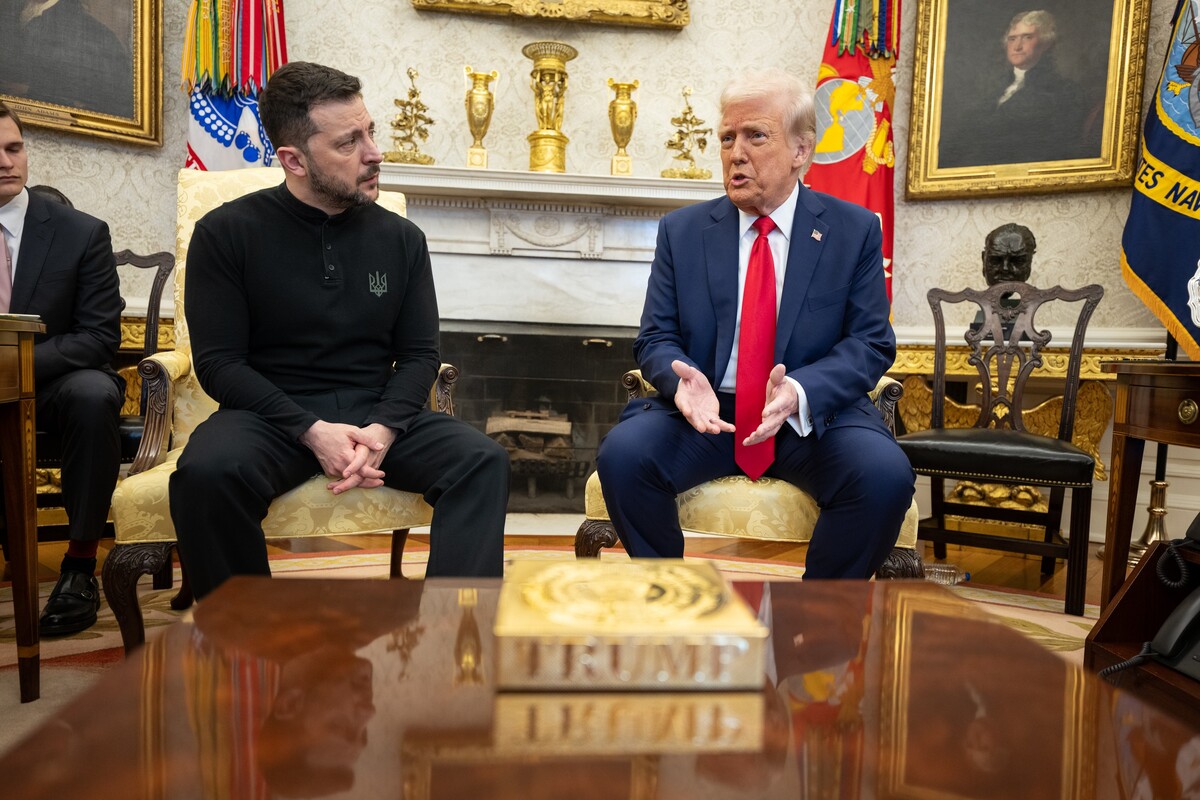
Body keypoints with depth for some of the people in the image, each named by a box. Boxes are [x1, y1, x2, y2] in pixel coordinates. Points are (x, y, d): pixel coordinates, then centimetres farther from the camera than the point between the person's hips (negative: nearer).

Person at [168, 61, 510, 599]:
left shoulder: (401, 238, 7)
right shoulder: (226, 233, 0)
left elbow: (419, 354, 8)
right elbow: (218, 362, -4)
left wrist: (385, 427, -13)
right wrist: (311, 430, -18)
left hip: (377, 412, 2)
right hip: (274, 414, -2)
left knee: (483, 461, -24)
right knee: (207, 471, -34)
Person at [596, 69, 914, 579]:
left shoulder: (855, 231, 4)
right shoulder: (681, 231, 8)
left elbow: (871, 343, -1)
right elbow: (656, 338, 5)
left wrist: (799, 392, -22)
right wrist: (684, 378, -20)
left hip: (816, 414, 0)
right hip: (705, 414, 1)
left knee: (885, 474, -29)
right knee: (622, 452, -26)